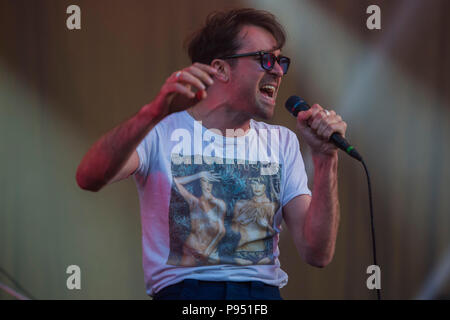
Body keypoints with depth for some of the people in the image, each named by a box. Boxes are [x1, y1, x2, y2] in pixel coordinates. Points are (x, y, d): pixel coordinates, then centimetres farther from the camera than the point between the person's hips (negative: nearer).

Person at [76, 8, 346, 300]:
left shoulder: (282, 143, 19)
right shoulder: (164, 131, 7)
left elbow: (317, 253, 8)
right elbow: (89, 178, -15)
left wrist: (325, 158, -3)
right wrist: (155, 112, -28)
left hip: (264, 293, 3)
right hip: (184, 290, -3)